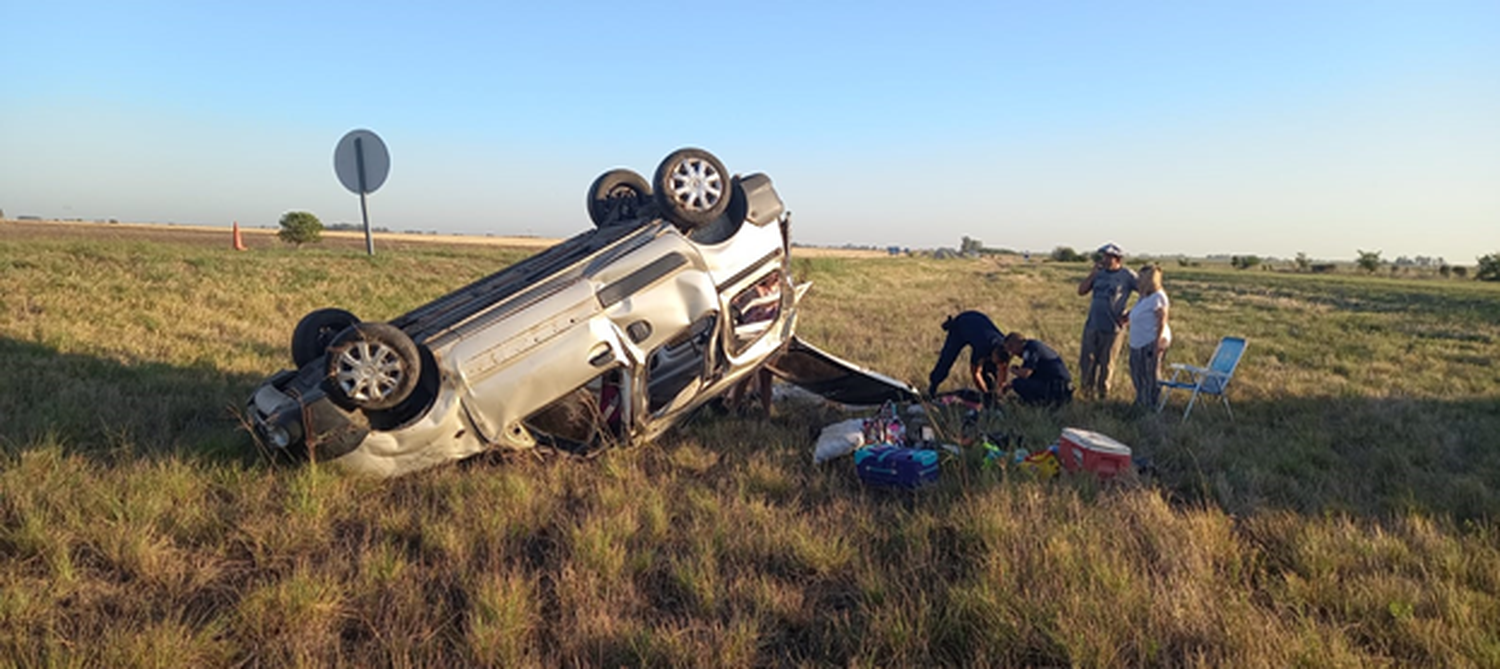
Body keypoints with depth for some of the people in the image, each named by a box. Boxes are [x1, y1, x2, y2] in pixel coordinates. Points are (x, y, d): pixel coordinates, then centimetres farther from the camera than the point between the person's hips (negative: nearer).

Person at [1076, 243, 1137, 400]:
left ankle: (1103, 394, 22)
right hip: (1092, 325, 4)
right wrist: (1094, 272, -5)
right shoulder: (1099, 273, 8)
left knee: (1106, 363, 7)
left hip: (1112, 328, -4)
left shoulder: (1127, 276, -5)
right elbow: (1081, 291, 3)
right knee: (1086, 361, 5)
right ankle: (1088, 391, 21)